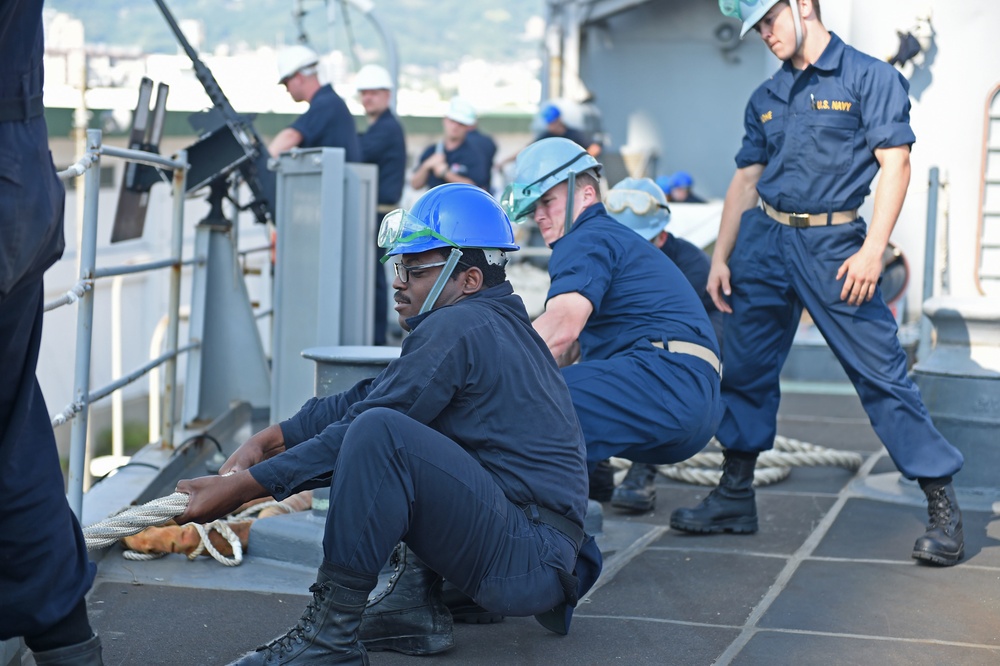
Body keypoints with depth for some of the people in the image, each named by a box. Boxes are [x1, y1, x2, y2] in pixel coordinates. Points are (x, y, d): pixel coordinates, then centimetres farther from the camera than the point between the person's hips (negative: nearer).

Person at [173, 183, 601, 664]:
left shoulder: (457, 328, -13)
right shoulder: (495, 324, 16)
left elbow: (357, 433, -15)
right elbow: (364, 398, 19)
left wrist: (241, 486, -11)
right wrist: (269, 439, 10)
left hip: (529, 563, -11)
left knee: (378, 432, -26)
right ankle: (420, 600, 13)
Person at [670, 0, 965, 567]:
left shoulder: (870, 78, -3)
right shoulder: (766, 98, 15)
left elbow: (895, 163, -9)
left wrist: (872, 250, -18)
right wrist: (721, 257, 9)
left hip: (833, 244, -6)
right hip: (764, 239, 6)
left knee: (880, 371, -7)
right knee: (746, 370, 8)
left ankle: (943, 506, 0)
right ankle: (735, 497, 20)